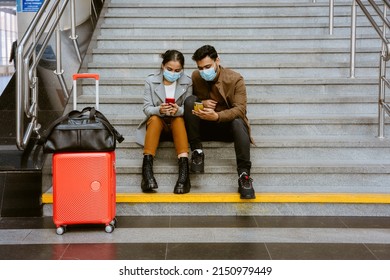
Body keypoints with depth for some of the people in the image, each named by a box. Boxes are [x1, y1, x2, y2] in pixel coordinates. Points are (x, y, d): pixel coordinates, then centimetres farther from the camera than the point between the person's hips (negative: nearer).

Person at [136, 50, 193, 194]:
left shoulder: (187, 82, -2)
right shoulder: (151, 81, -2)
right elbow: (147, 108, -8)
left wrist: (178, 110, -33)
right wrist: (159, 110, -30)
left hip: (178, 122, 0)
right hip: (156, 122, 0)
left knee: (179, 119, -32)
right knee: (155, 118, -32)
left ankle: (184, 167, -45)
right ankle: (147, 166, -43)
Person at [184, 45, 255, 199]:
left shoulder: (235, 79, -10)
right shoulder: (196, 77, 1)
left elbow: (240, 109, -20)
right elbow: (189, 104, 10)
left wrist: (217, 116, -39)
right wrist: (201, 103, -15)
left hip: (228, 126, -2)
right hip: (204, 127, 3)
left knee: (238, 122, -36)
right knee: (190, 100, -21)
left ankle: (244, 174, -37)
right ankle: (196, 151, -20)